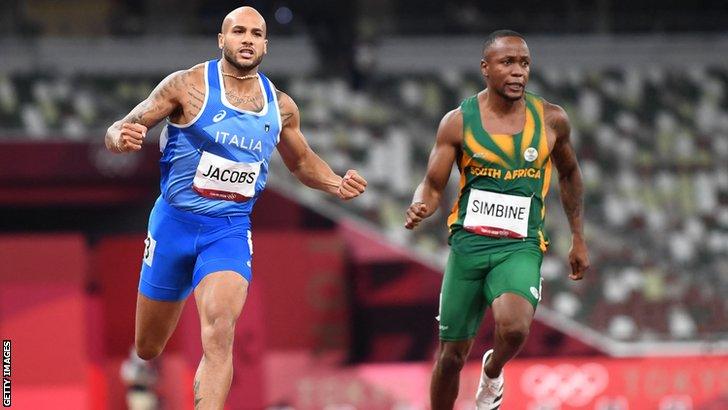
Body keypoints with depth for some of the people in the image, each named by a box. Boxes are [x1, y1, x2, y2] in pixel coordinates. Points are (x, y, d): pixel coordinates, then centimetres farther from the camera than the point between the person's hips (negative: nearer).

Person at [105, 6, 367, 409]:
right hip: (175, 223, -1)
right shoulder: (188, 85, -9)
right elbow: (118, 131, -9)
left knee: (220, 333, -24)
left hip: (230, 229, 1)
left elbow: (301, 161, 22)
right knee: (147, 350, 11)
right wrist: (122, 138, -33)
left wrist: (336, 184, 2)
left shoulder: (281, 106, 3)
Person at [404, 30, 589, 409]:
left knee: (514, 328, -28)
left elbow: (569, 174, 18)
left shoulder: (551, 119, 0)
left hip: (520, 246, -1)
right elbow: (432, 186, 0)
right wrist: (419, 208, -23)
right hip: (468, 243, 1)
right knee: (452, 354, 6)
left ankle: (493, 371, 8)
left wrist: (578, 239, 19)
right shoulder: (458, 122, -3)